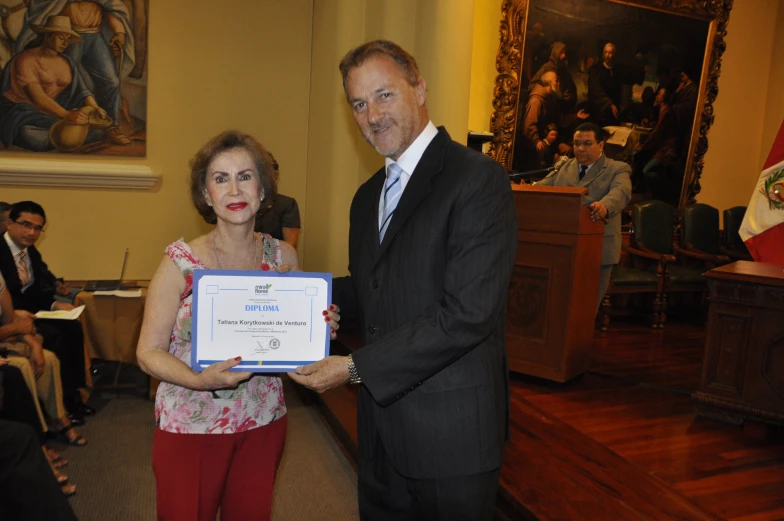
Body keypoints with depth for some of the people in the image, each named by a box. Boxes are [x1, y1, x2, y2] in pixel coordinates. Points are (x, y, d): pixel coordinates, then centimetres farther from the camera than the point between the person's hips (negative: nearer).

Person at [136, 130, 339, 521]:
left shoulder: (283, 256, -3)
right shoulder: (181, 261, -12)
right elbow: (149, 351, -8)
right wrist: (200, 380, -25)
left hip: (263, 424, 3)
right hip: (189, 427, -2)